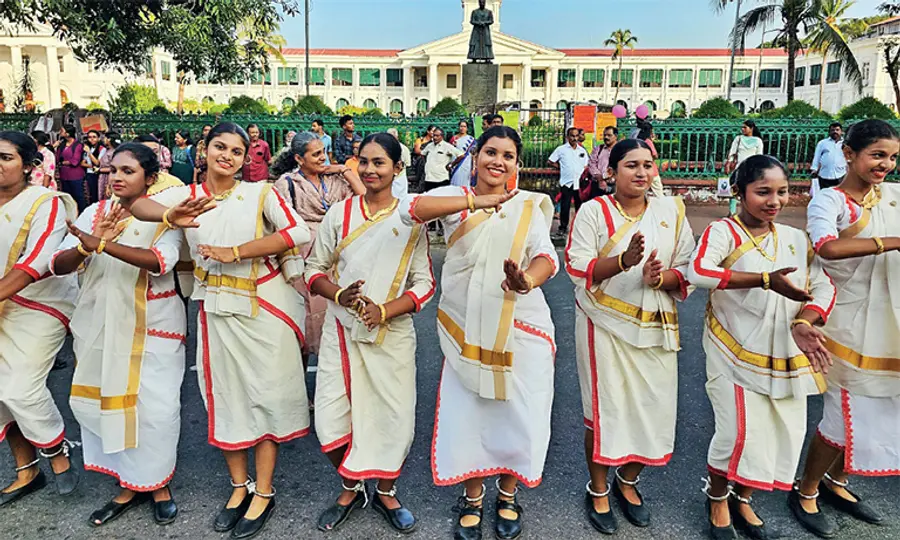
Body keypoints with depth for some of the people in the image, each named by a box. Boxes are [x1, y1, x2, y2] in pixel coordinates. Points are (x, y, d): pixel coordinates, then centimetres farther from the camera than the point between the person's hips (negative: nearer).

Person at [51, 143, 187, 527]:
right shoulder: (94, 213, 4)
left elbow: (160, 261, -27)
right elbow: (58, 265, -3)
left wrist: (101, 245, -32)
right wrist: (88, 245, -23)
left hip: (152, 326, -4)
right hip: (100, 325, 4)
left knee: (156, 406, 0)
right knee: (108, 401, 11)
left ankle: (157, 482, 23)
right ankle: (129, 484, 28)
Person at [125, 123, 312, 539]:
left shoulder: (260, 193, -4)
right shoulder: (188, 195, 3)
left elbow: (298, 232, -16)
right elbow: (139, 203, -12)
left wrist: (237, 252, -19)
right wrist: (170, 216, -35)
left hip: (264, 306, -3)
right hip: (217, 309, 3)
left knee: (265, 390, 5)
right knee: (225, 393, 12)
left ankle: (264, 493, 20)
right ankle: (239, 486, 31)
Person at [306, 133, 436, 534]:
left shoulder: (411, 219, -1)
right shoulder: (339, 214, 3)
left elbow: (423, 283, -3)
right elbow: (315, 270, 5)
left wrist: (384, 311, -19)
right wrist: (339, 295, -15)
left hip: (392, 333, -1)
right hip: (341, 331, 1)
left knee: (394, 417, 4)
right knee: (332, 418, 2)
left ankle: (386, 493, 32)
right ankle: (350, 488, 32)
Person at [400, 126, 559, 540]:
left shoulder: (529, 207, 4)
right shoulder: (455, 197, 1)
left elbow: (547, 256, -13)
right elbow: (410, 210, -19)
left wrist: (528, 280, -36)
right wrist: (477, 201, -24)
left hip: (521, 331, 1)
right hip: (467, 330, 0)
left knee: (517, 413, 9)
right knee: (467, 412, 9)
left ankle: (508, 494, 37)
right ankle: (473, 497, 36)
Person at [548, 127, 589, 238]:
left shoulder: (582, 150, 12)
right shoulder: (561, 149, 1)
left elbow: (585, 166, 17)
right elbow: (550, 161, 2)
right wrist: (561, 168, 1)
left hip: (580, 183, 3)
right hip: (566, 183, -3)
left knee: (580, 206, 8)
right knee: (565, 206, -1)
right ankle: (563, 228, 9)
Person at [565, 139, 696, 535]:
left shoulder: (672, 211, 5)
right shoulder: (593, 210, -4)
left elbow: (687, 271, 4)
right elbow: (577, 269, -12)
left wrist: (660, 277, -17)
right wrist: (622, 261, -26)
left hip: (656, 328, 4)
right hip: (605, 324, -3)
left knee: (653, 407, 7)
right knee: (605, 408, 3)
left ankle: (628, 482, 35)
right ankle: (598, 490, 27)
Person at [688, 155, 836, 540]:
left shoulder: (796, 239, 8)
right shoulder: (723, 232, -10)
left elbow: (823, 287, 6)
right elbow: (698, 271, -29)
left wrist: (804, 322, -14)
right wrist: (766, 280, -33)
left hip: (787, 356, 6)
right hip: (736, 353, -5)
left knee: (785, 431, 9)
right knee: (738, 431, -10)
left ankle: (742, 498, 35)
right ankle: (717, 498, 22)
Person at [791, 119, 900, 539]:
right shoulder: (829, 201, -13)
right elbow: (827, 247, -33)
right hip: (851, 326, -7)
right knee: (846, 417, 2)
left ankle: (836, 483, 37)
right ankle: (805, 492, 24)